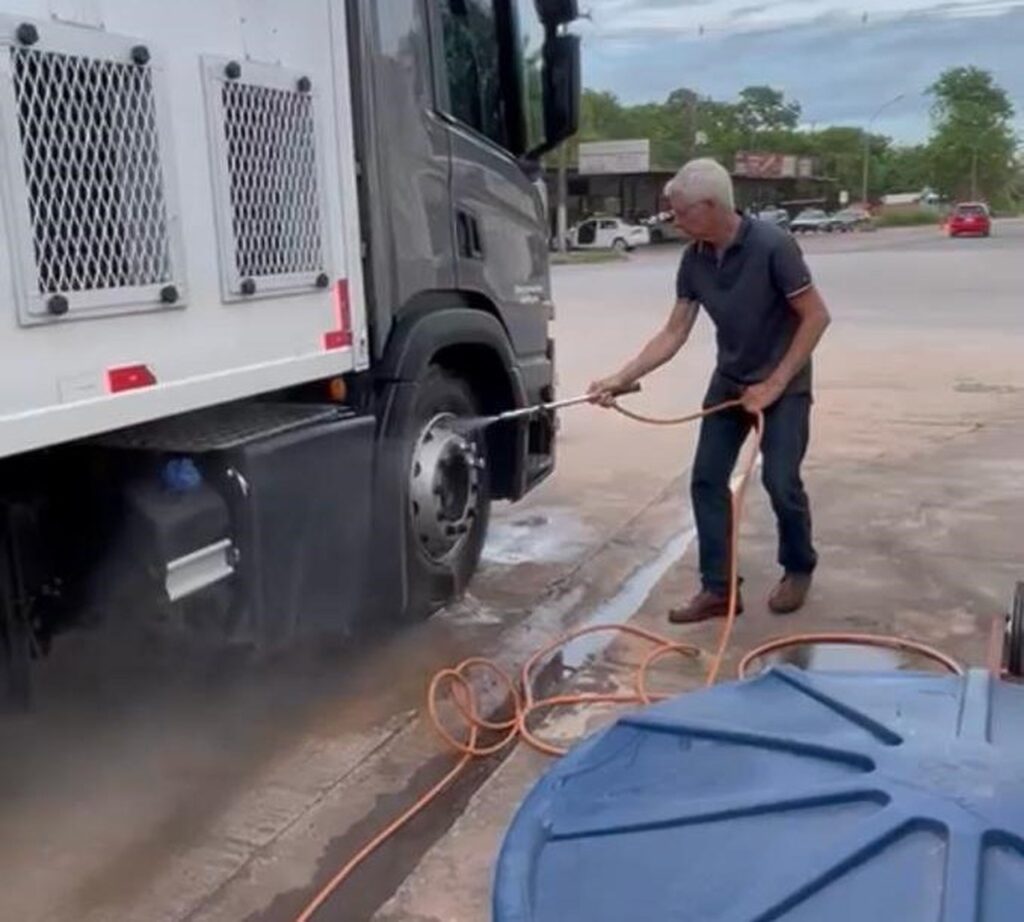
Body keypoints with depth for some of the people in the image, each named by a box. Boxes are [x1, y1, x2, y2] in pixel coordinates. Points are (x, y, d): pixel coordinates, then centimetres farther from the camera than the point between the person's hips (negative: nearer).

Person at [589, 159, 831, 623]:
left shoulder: (772, 245, -24)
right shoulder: (694, 260, -5)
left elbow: (816, 316, -19)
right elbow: (673, 334, -1)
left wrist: (775, 384, -19)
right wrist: (621, 378, -10)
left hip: (783, 383, -6)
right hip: (729, 381, 6)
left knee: (780, 481, -9)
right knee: (707, 480, 0)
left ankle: (799, 569, 19)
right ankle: (718, 588, 8)